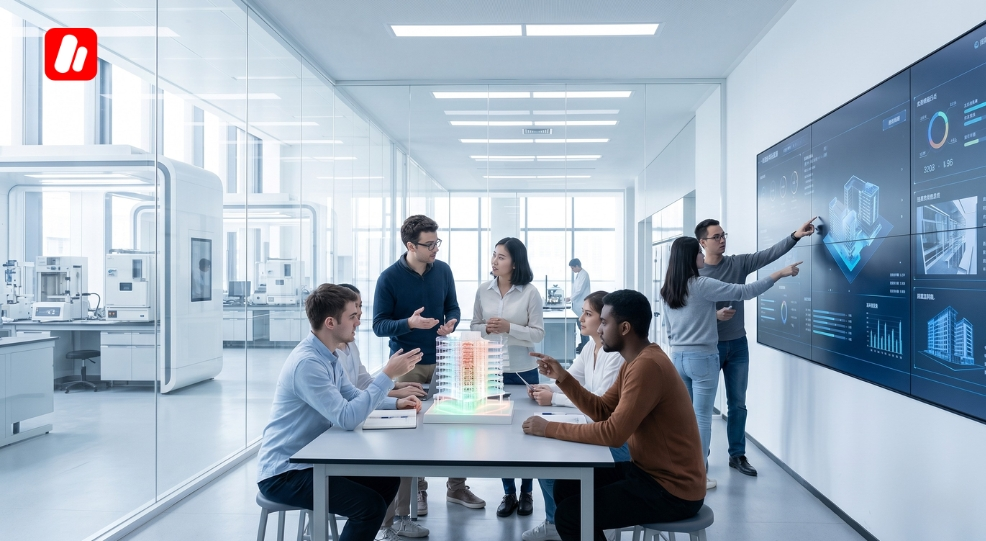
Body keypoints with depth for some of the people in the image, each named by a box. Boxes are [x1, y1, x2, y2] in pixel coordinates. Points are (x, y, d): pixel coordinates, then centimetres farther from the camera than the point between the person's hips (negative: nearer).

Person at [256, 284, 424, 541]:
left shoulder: (328, 356, 7)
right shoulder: (307, 362, -26)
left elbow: (353, 397, 17)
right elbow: (347, 418, -30)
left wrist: (395, 403, 2)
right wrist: (388, 375, -26)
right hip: (283, 474, -10)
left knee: (388, 479, 8)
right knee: (371, 505, -18)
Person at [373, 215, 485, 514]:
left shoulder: (443, 270, 0)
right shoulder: (389, 278, -11)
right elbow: (379, 325, -10)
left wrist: (451, 324, -13)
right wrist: (409, 323, -27)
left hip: (441, 361, 3)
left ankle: (456, 486, 25)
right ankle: (417, 490, 26)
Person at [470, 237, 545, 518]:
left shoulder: (530, 292, -8)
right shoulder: (483, 290, 0)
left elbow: (538, 333, -8)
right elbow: (474, 326, 6)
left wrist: (509, 328, -22)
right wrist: (486, 328, -15)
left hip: (523, 371, -2)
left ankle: (526, 492, 27)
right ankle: (508, 493, 25)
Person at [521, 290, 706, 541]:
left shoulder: (647, 365, -25)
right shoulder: (635, 361, 9)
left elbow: (613, 434, -28)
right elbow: (601, 411, 10)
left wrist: (549, 429, -21)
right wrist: (563, 377, 0)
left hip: (672, 489, -10)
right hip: (648, 470, 10)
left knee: (568, 515, -11)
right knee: (566, 486, 10)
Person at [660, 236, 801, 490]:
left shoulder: (667, 290, 5)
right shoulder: (702, 285, -14)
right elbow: (744, 292, -11)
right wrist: (779, 274, -6)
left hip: (678, 357, 7)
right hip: (702, 358, -7)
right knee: (701, 418, 1)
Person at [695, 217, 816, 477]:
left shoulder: (739, 263, 1)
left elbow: (769, 254, -12)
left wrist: (795, 236, -23)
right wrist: (715, 315, -23)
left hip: (738, 344, 4)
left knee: (738, 403, 11)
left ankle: (737, 455, 23)